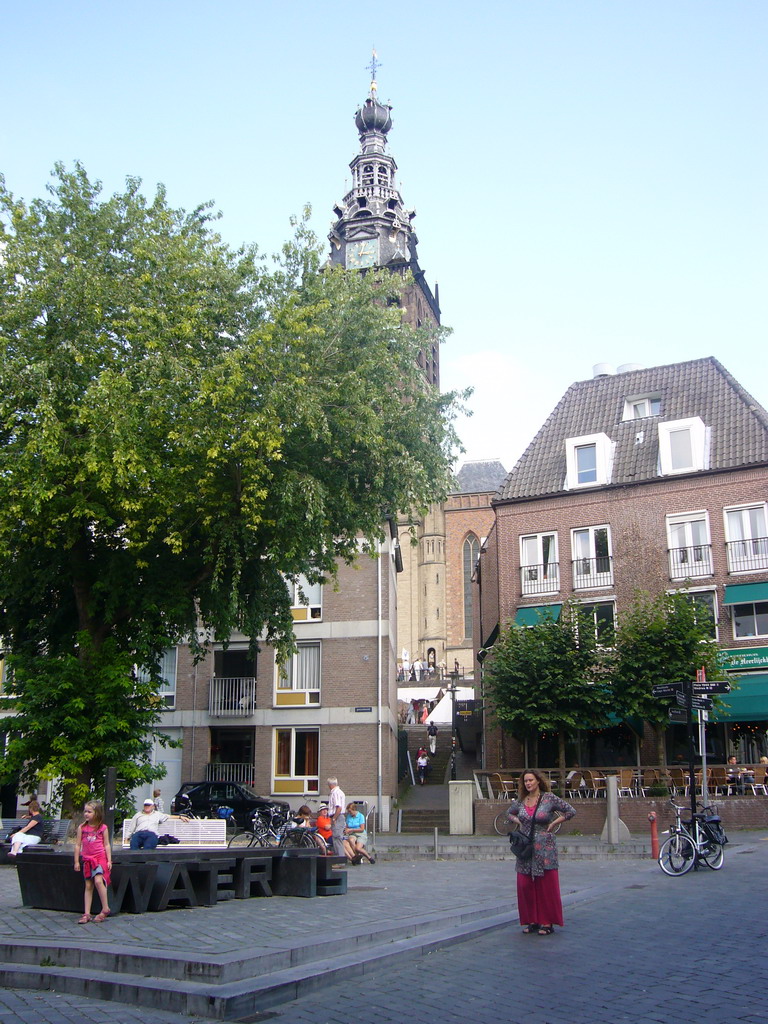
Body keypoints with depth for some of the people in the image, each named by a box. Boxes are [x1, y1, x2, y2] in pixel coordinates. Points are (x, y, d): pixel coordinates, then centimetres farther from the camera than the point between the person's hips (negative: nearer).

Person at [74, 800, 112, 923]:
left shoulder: (103, 828, 0)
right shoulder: (82, 828, 5)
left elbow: (107, 845, 4)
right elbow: (77, 845, 8)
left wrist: (109, 860, -1)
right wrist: (76, 861, 6)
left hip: (100, 858, -3)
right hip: (87, 859, 3)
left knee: (98, 880, -21)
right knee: (88, 886, 5)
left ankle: (105, 909, -9)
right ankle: (86, 914, 9)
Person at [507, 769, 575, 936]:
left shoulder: (549, 798, -6)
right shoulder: (520, 800, 7)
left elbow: (570, 811, -1)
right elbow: (509, 813, 26)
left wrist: (553, 823, -6)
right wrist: (517, 821, 7)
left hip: (544, 848, -4)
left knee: (546, 886, -1)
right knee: (525, 885, 3)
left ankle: (547, 922, 8)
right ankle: (532, 921, 14)